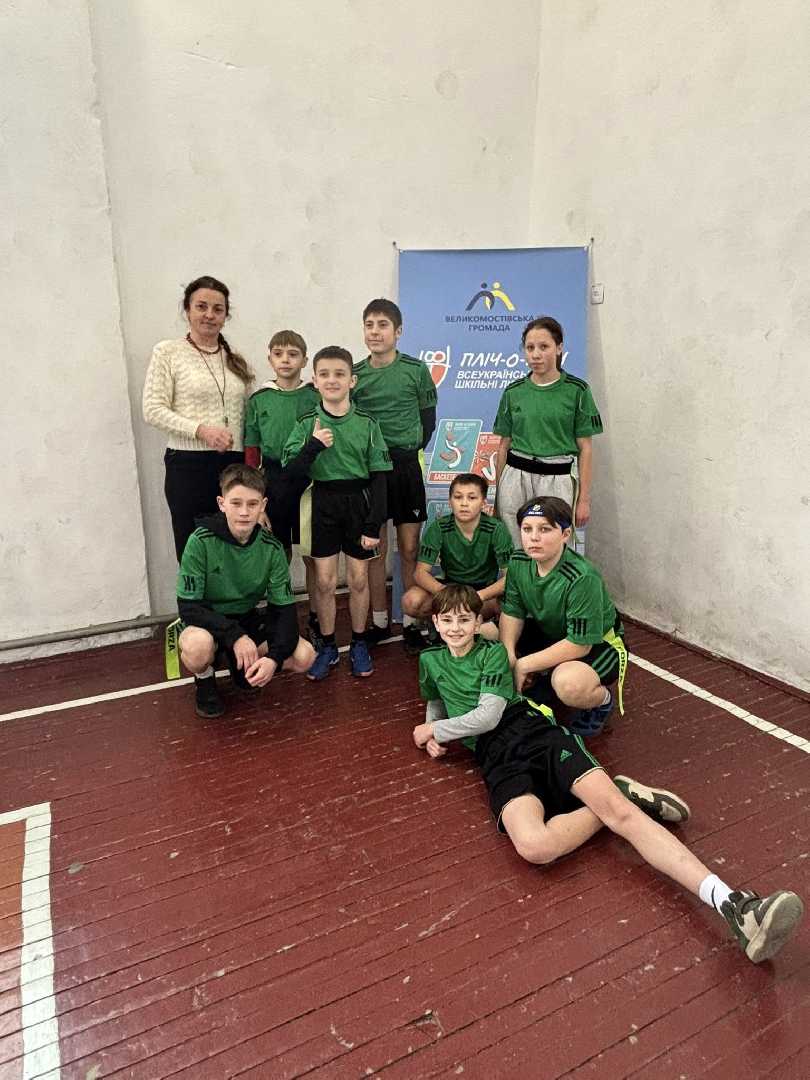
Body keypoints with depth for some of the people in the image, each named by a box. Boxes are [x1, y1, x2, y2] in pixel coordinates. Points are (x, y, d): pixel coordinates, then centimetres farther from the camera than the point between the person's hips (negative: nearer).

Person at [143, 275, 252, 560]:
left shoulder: (236, 360, 15)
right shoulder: (167, 352, 2)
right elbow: (153, 410, -6)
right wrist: (200, 429, -18)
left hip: (234, 465, 4)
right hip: (188, 465, -4)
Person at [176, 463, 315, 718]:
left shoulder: (271, 548, -12)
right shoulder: (201, 541, -21)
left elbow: (284, 609, -10)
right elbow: (187, 606, -20)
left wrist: (274, 657, -26)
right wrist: (235, 636, -32)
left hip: (247, 620, 3)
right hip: (207, 622, -3)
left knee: (304, 656, -17)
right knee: (197, 646, -39)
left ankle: (243, 666, 13)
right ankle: (204, 681, 0)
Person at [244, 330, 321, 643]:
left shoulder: (315, 396, 0)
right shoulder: (259, 399, 3)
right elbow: (251, 451, 6)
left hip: (309, 479, -1)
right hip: (273, 480, 1)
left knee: (312, 557, 6)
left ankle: (316, 621, 20)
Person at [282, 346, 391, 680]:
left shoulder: (367, 424, -3)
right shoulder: (307, 424, -1)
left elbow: (378, 477, -3)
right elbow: (291, 472, -6)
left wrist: (374, 525, -7)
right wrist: (313, 445, -22)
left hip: (359, 504, 0)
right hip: (323, 505, 1)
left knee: (359, 579, 8)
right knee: (324, 581, 5)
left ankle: (359, 644, 26)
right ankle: (327, 646, 22)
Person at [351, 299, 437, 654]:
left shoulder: (416, 369, -1)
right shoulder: (355, 374, 4)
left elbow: (428, 418, 7)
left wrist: (410, 450, 3)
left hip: (406, 465, -1)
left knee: (409, 548, 4)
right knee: (375, 548, 8)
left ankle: (410, 622, 16)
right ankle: (378, 621, 20)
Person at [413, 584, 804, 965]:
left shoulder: (492, 652, 9)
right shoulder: (430, 661, 19)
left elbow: (488, 715, -1)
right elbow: (435, 704, 37)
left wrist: (435, 730, 7)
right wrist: (433, 735, 15)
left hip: (536, 730, -1)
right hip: (498, 757, 1)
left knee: (619, 809, -24)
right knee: (534, 846, -33)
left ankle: (730, 902, -34)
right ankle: (621, 792, -10)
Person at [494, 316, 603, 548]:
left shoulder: (577, 390, -2)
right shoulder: (513, 392, 5)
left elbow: (585, 449, 0)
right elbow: (504, 445, 11)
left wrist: (584, 498, -3)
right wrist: (497, 492, 12)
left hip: (557, 480, -2)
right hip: (515, 478, 2)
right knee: (513, 551, 4)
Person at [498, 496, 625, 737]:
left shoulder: (582, 579, -33)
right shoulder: (518, 562, -12)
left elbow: (579, 644, -29)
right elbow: (512, 613, -5)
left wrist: (523, 665, -27)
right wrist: (508, 656, -24)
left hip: (597, 644, -7)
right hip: (549, 633, 7)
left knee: (569, 684, -40)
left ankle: (602, 700, -1)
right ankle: (542, 682, 13)